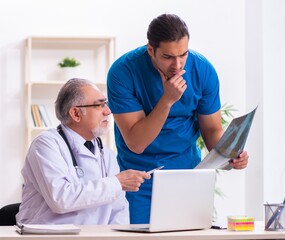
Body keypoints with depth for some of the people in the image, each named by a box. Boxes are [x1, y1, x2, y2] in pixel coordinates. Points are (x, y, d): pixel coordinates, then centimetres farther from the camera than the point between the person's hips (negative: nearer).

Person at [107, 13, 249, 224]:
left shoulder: (203, 70, -9)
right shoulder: (123, 72, -18)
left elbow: (212, 129, 1)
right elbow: (136, 143, -20)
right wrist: (168, 100, -30)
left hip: (187, 171, 2)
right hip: (139, 177, -2)